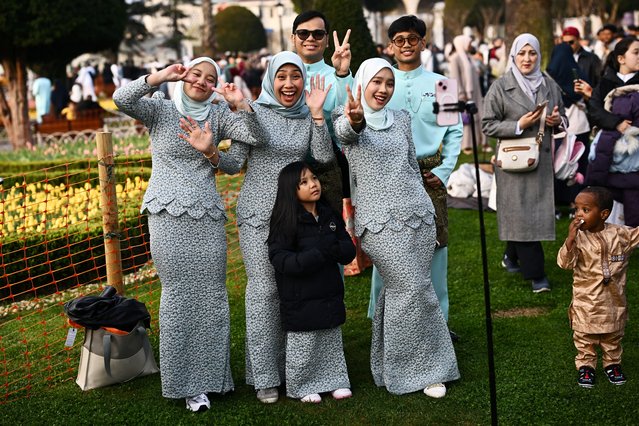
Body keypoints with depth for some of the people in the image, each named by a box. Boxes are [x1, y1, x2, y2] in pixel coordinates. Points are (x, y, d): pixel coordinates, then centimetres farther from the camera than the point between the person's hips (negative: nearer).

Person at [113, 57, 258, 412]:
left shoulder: (218, 115, 11)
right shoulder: (160, 110, 6)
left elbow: (256, 136, -2)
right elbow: (121, 99, -12)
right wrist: (161, 76, -14)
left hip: (208, 217, 3)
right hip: (169, 215, -3)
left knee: (213, 295, 3)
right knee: (179, 295, -1)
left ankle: (208, 375, 17)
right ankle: (185, 383, 10)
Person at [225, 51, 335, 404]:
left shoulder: (307, 116, 6)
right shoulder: (253, 111, -3)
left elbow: (324, 158, -7)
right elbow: (236, 162, -3)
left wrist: (316, 113, -13)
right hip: (258, 213, -3)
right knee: (263, 289, -3)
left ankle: (291, 367, 20)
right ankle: (264, 376, 5)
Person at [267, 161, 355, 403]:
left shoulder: (330, 217, 5)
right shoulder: (286, 222, -14)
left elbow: (349, 252, 2)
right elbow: (281, 260, -22)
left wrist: (332, 249, -20)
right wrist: (320, 253, -26)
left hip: (330, 296, 6)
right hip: (300, 300, -6)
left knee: (332, 343, 17)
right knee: (303, 347, 6)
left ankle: (335, 381, 32)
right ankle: (302, 387, 22)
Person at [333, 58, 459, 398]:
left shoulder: (401, 119, 14)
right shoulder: (347, 118, -1)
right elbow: (345, 130, -27)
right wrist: (355, 120, -50)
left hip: (418, 215, 5)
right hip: (379, 220, -5)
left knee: (398, 290, 7)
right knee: (413, 291, -7)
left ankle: (394, 367, 22)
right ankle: (427, 368, 8)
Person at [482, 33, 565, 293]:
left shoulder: (550, 86, 10)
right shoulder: (500, 88, -3)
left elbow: (561, 118, 22)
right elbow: (487, 125, -5)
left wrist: (557, 120, -2)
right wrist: (519, 125, -16)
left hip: (542, 158, 5)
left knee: (540, 211, 6)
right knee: (521, 213, -6)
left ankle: (512, 257, 29)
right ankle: (535, 274, 0)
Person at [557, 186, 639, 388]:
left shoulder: (620, 234, -9)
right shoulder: (578, 237, -15)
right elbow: (564, 262, -23)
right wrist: (571, 239, -36)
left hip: (613, 300, 2)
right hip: (586, 301, -2)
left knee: (613, 338, 19)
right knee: (585, 339, 11)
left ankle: (612, 364, 38)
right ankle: (585, 366, 28)